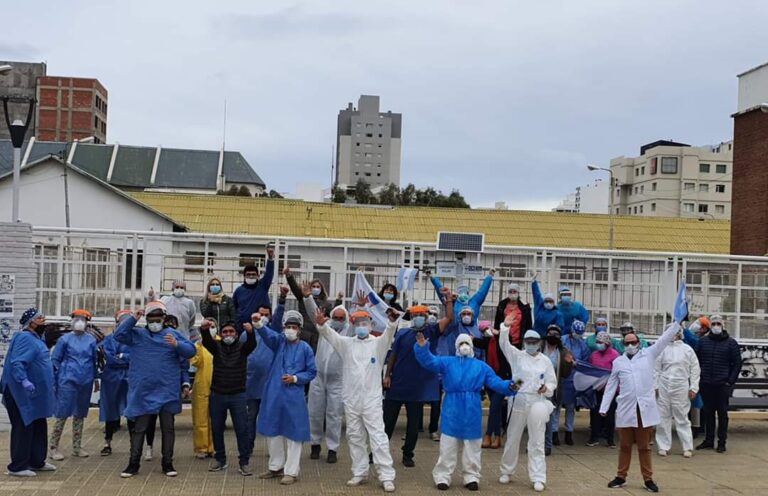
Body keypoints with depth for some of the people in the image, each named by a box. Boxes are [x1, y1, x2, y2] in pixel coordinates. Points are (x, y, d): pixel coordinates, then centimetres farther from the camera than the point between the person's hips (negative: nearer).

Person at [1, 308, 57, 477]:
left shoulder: (36, 338, 15)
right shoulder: (25, 338, -16)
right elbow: (16, 363, -28)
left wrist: (49, 385, 26)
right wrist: (24, 381, -41)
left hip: (35, 394, 10)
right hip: (24, 393, -10)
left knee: (39, 427, 16)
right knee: (24, 428, -4)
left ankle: (37, 461, 26)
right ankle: (17, 467, 3)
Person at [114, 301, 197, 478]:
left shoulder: (173, 334, 3)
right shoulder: (137, 334, 6)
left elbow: (191, 350, -4)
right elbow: (119, 335, -7)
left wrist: (177, 345, -22)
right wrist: (133, 319, -12)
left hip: (167, 392, 0)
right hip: (143, 391, 0)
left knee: (168, 428, 6)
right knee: (139, 428, 5)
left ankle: (167, 463, 16)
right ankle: (133, 464, 14)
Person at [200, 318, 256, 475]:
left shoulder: (242, 347, 1)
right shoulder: (217, 347, 5)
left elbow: (252, 344, -20)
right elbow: (206, 341, -15)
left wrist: (250, 331, -43)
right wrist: (204, 329, -39)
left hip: (237, 395, -2)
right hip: (217, 394, 2)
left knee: (242, 429, -4)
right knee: (216, 428, 10)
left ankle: (244, 462, 4)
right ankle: (220, 459, 25)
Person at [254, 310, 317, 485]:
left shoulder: (305, 348, -2)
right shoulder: (279, 341, 2)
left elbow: (312, 372, 1)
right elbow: (268, 335, -19)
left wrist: (295, 378, -14)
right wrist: (259, 325, -40)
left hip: (294, 396, -3)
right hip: (273, 394, 3)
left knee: (293, 433, 0)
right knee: (273, 431, 13)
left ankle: (291, 472, 9)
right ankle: (276, 467, 29)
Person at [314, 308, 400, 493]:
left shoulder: (378, 343, 1)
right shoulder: (347, 344, 7)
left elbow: (389, 334, -18)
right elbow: (330, 334, -6)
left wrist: (393, 320, -40)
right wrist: (321, 324, -29)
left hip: (372, 399, -3)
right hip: (351, 399, 3)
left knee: (378, 437, -6)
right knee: (355, 437, 11)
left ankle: (387, 477, -4)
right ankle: (360, 473, 23)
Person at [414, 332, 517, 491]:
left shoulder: (481, 366, 11)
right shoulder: (447, 362, 8)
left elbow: (495, 382, 3)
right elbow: (429, 361, -4)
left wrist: (509, 386, -16)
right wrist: (422, 347, -23)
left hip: (472, 411, 2)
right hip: (452, 410, -1)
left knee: (472, 447, 9)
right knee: (448, 446, 1)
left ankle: (471, 477, 20)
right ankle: (442, 476, 9)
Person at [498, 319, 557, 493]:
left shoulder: (545, 361, 5)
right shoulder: (517, 356, 4)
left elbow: (552, 382, 9)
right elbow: (504, 345, -10)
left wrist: (546, 388, -13)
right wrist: (506, 327, -25)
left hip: (537, 403, 0)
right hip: (517, 402, 0)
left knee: (536, 442, 1)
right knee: (512, 439, 11)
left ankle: (538, 478, 6)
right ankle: (506, 471, 27)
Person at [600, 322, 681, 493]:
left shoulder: (649, 354, 8)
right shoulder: (618, 362, 11)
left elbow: (664, 339, 0)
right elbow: (611, 386, 12)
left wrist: (677, 322, -10)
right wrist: (603, 407, 8)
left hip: (645, 409, -1)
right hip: (625, 410, 1)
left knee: (644, 446, 6)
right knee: (625, 446, 9)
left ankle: (648, 479, 13)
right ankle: (621, 477, 19)